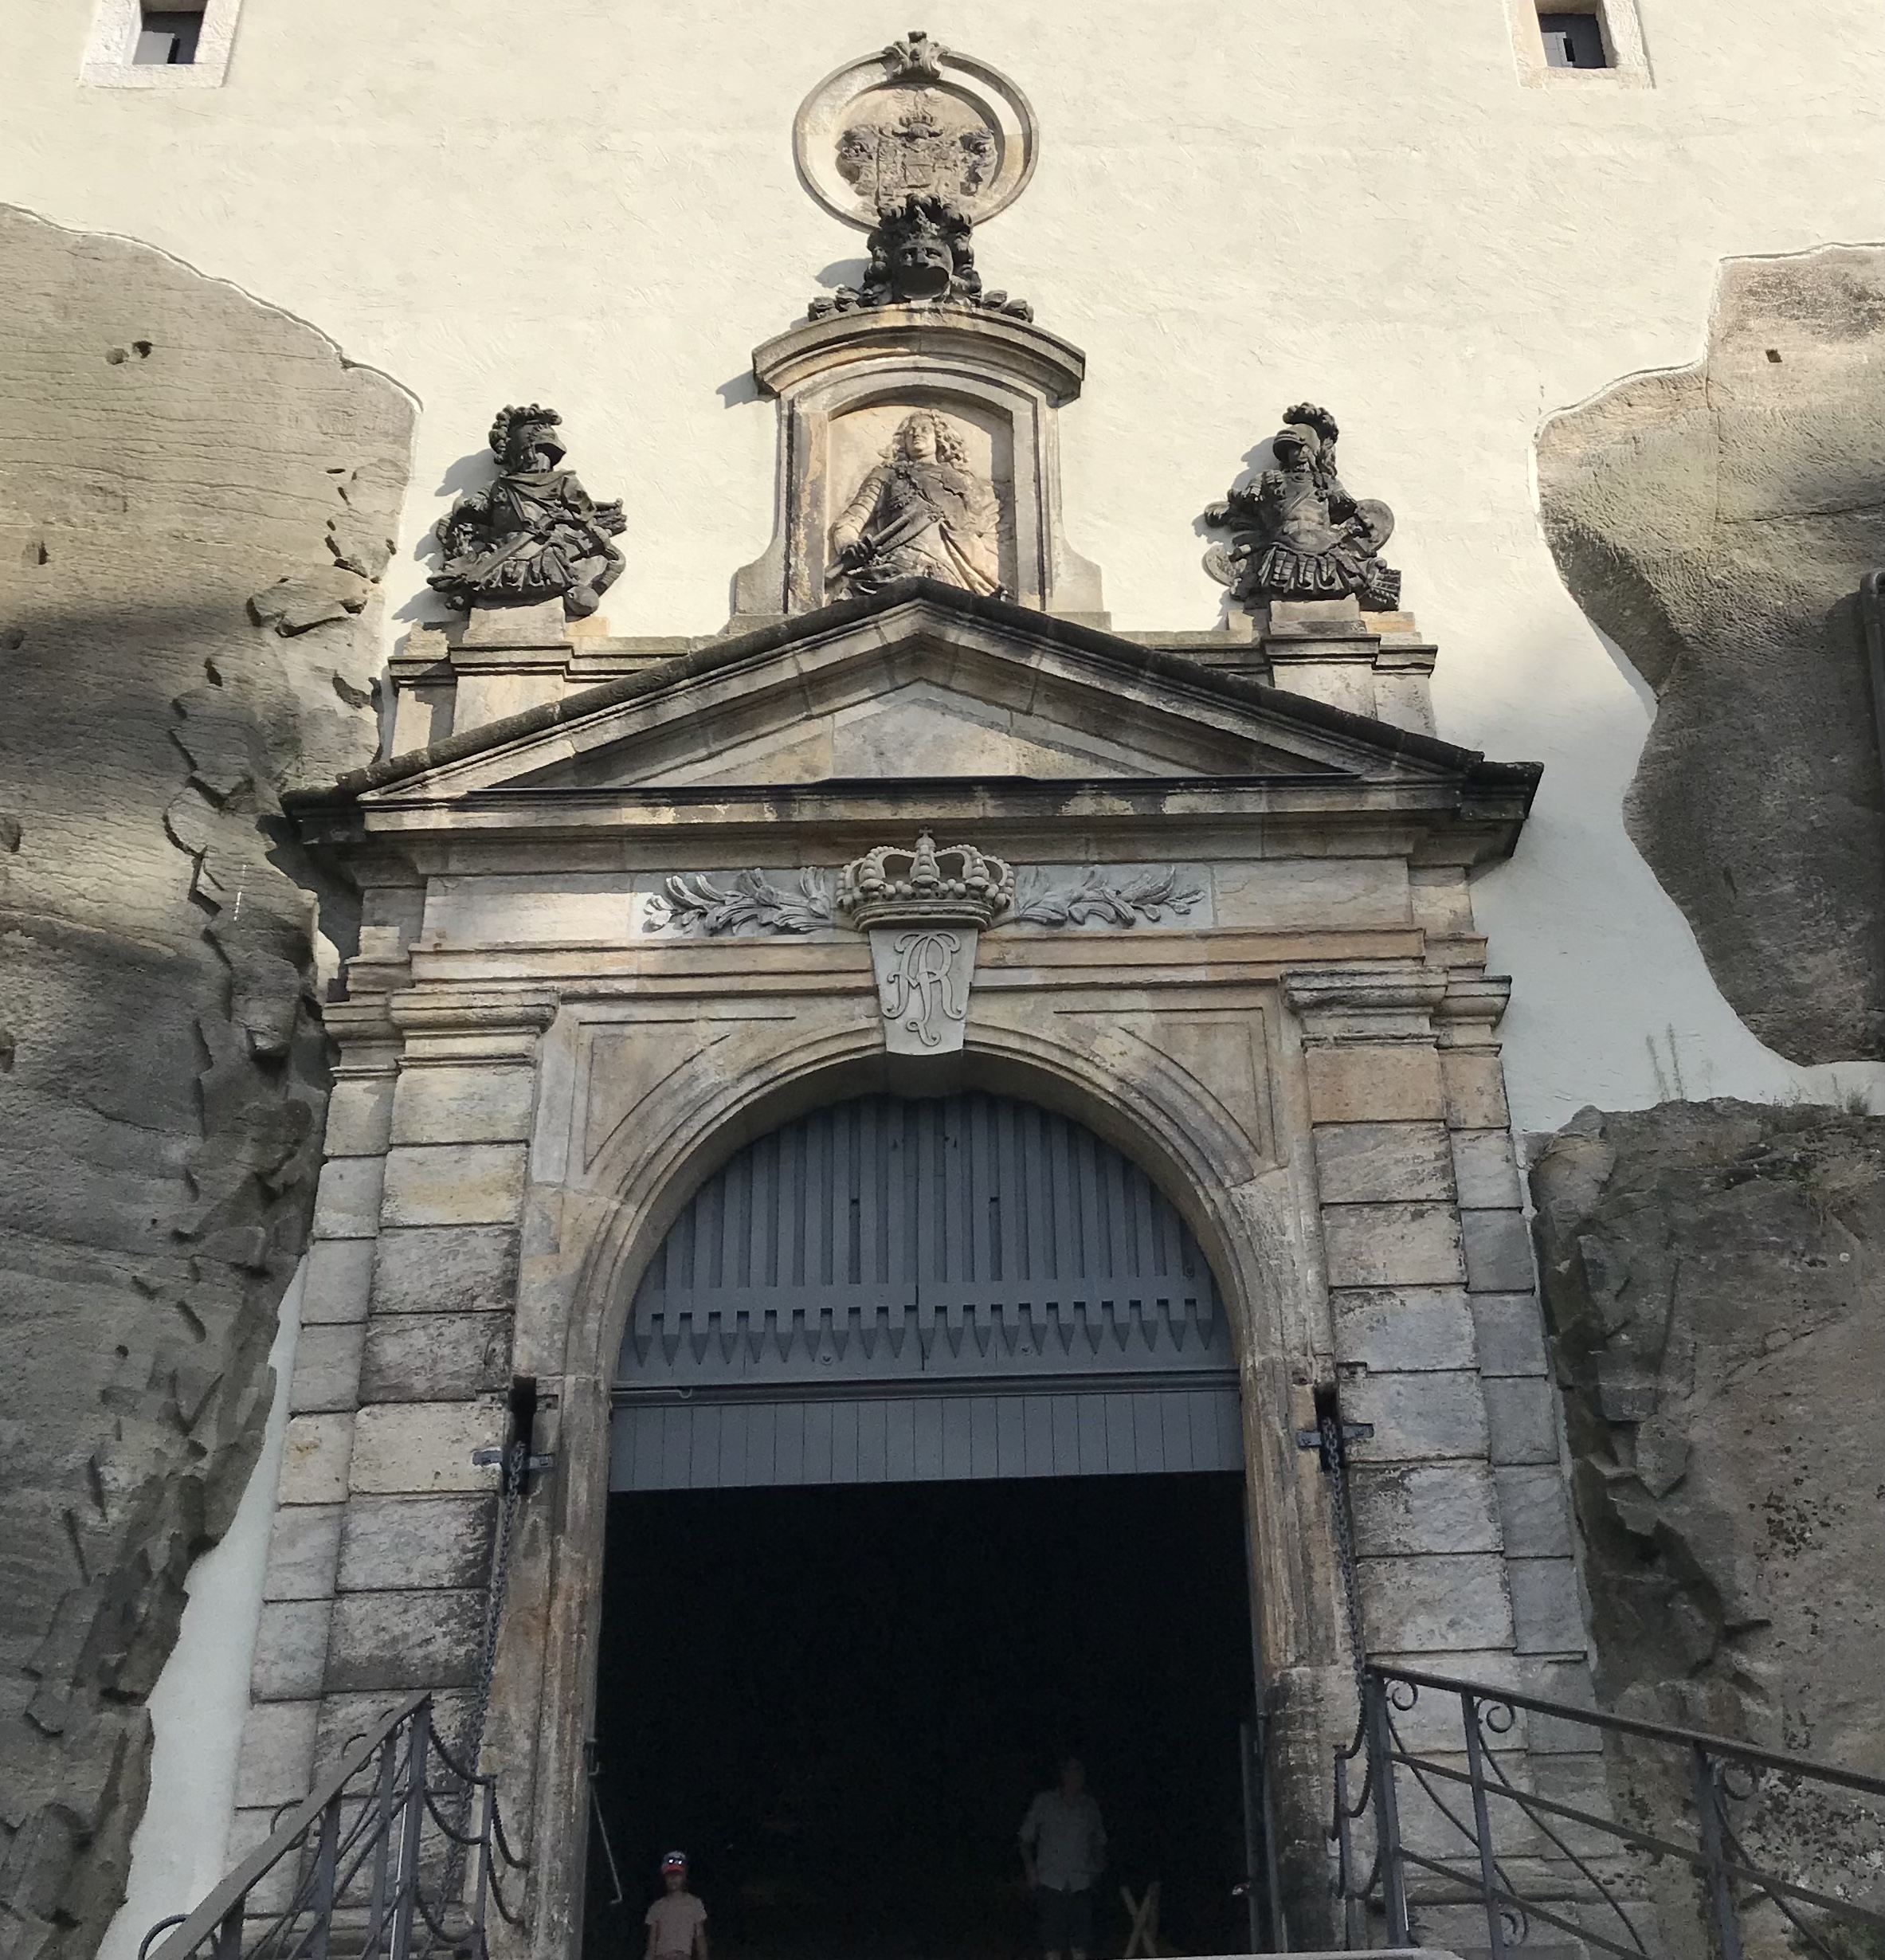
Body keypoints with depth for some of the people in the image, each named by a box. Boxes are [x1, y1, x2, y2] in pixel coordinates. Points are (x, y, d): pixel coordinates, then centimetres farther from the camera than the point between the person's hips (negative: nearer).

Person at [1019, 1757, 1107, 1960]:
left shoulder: (1090, 1806, 11)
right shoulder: (1044, 1802, 4)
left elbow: (1099, 1842, 20)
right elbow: (1026, 1840, 8)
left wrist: (1100, 1865, 2)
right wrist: (1030, 1870, -3)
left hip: (1081, 1883, 2)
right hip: (1051, 1882, -2)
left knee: (1081, 1942, -3)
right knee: (1053, 1938, -5)